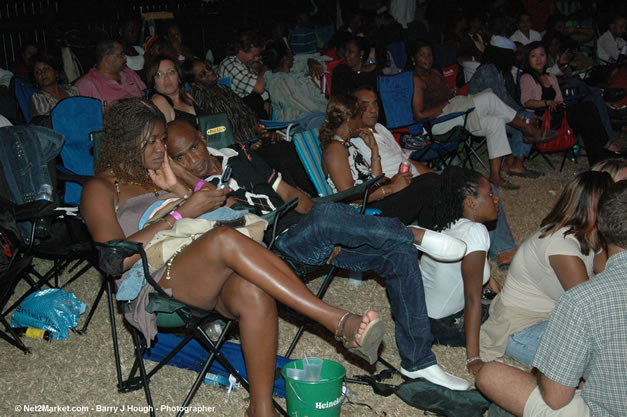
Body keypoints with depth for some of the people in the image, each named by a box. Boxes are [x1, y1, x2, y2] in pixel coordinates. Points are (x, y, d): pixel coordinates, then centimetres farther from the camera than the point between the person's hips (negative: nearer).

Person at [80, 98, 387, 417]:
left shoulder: (158, 175, 29)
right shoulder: (101, 188, 11)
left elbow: (208, 218, 21)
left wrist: (176, 187, 7)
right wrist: (180, 214, -12)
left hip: (207, 278, 5)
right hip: (155, 287, -5)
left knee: (252, 292, -35)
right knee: (225, 239, -36)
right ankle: (338, 322, -41)